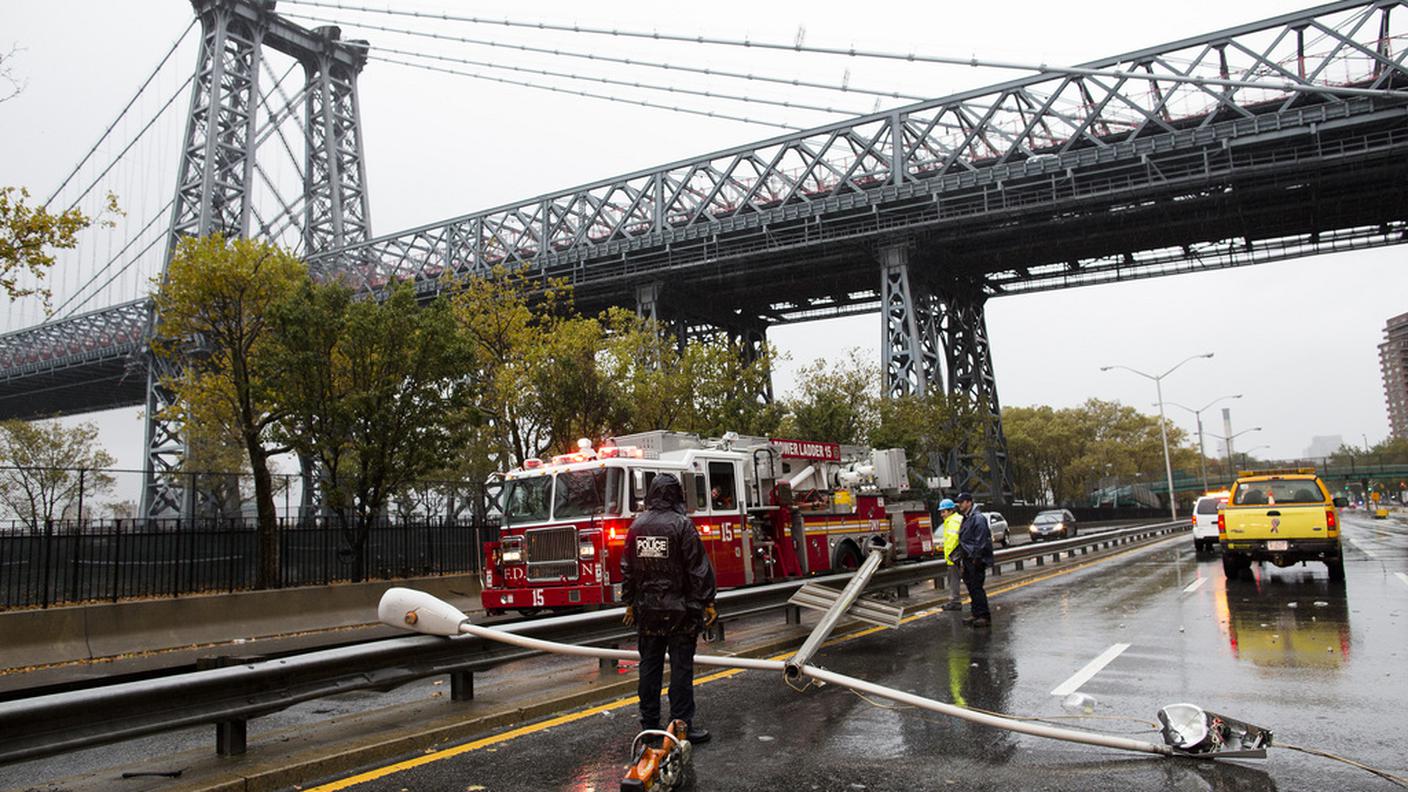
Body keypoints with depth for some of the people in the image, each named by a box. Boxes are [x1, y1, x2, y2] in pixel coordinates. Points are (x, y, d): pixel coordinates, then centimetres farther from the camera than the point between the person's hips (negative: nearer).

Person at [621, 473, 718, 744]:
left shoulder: (637, 526, 4)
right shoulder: (681, 525, -12)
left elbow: (627, 569, 9)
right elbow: (699, 569, -12)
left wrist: (630, 602, 18)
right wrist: (707, 602, -6)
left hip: (647, 611, 5)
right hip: (680, 610, -5)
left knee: (649, 666, 13)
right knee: (681, 668, 1)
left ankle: (649, 723, 20)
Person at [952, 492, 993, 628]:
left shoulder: (978, 518, -15)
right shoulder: (966, 519, 17)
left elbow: (981, 541, -20)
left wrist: (976, 558, -22)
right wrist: (959, 553, 18)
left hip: (976, 560, -10)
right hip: (968, 560, 10)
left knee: (976, 587, -9)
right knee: (971, 586, 13)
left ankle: (984, 616, -4)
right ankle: (975, 613, 21)